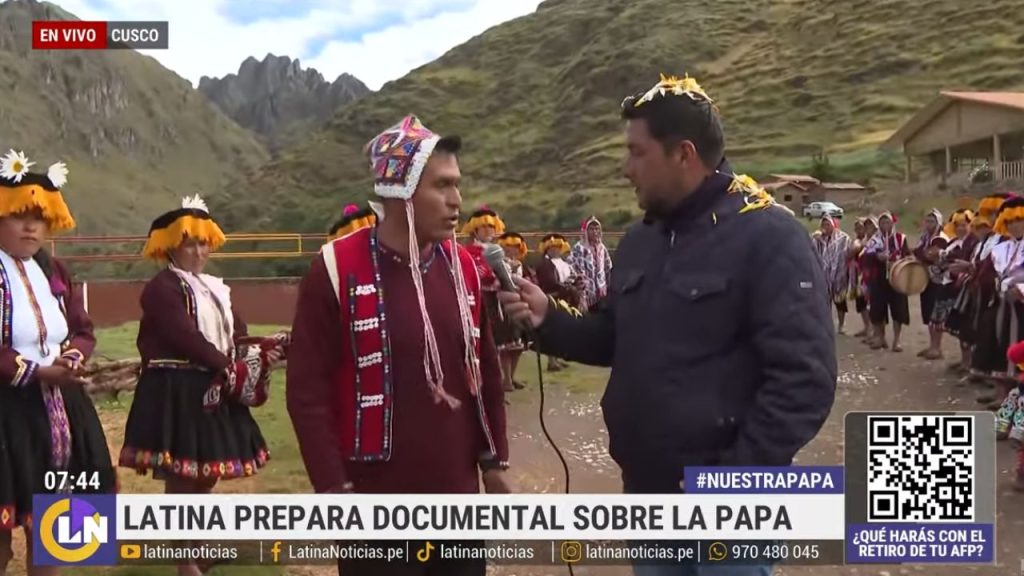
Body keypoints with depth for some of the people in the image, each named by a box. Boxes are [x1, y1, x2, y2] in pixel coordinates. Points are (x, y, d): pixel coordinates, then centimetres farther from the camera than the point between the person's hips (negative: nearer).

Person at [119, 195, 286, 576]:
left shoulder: (216, 289, 16)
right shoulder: (161, 288, -10)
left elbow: (236, 337, 10)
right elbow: (187, 338, -21)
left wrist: (271, 347, -9)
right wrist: (231, 367, -21)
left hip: (213, 390, 8)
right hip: (176, 392, -8)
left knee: (207, 473, 15)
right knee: (181, 476, -1)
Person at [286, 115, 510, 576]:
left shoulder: (462, 266, 4)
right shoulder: (337, 270, -12)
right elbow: (307, 391, -11)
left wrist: (495, 459, 14)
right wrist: (333, 488, -12)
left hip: (458, 494, 5)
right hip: (377, 506, -5)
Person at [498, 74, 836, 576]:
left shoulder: (767, 236, -14)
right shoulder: (638, 242, 9)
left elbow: (804, 380, -19)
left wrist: (733, 479, -20)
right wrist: (550, 319, 0)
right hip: (645, 494, 7)